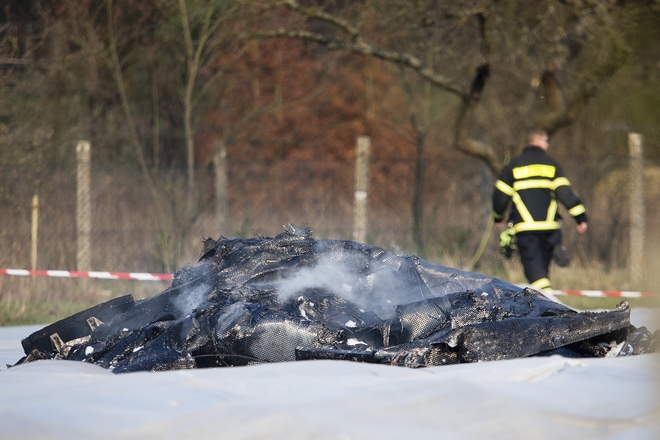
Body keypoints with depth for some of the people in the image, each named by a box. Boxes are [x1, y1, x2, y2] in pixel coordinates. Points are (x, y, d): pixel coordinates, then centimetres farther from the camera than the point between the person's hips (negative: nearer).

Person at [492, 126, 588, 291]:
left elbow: (500, 195, 8)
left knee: (533, 267, -8)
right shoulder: (551, 164, 7)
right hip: (549, 226, 2)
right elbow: (565, 192, -2)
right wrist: (580, 217, -2)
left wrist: (497, 216, 26)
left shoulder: (514, 165, 7)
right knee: (543, 267, 16)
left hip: (525, 228, -2)